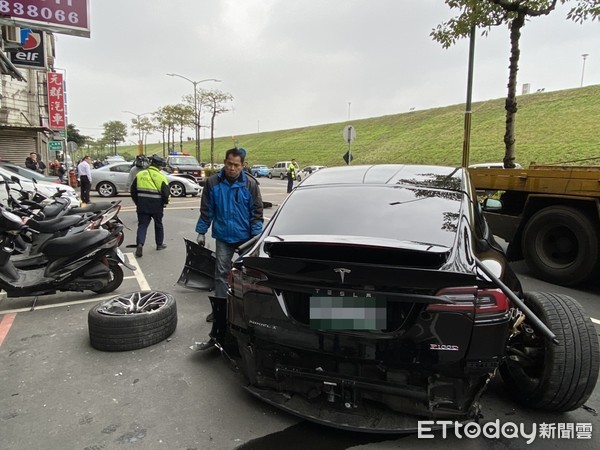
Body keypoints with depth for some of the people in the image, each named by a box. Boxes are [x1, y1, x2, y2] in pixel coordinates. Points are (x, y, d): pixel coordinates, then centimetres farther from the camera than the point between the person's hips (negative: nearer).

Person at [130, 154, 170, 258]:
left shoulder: (140, 174, 5)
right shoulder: (161, 176, -7)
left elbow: (133, 190, 7)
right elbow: (166, 192, -11)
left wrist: (137, 202, 17)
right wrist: (165, 203, 7)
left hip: (142, 205, 2)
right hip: (157, 205, -2)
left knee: (142, 225, 5)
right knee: (158, 224, 17)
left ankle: (140, 244, -14)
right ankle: (159, 244, 28)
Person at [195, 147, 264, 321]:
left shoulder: (250, 183, -8)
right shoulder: (213, 182, -4)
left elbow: (257, 212, -5)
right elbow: (206, 210, 3)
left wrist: (256, 235, -10)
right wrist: (201, 232, 3)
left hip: (246, 236, -1)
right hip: (223, 236, 1)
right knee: (221, 272, 4)